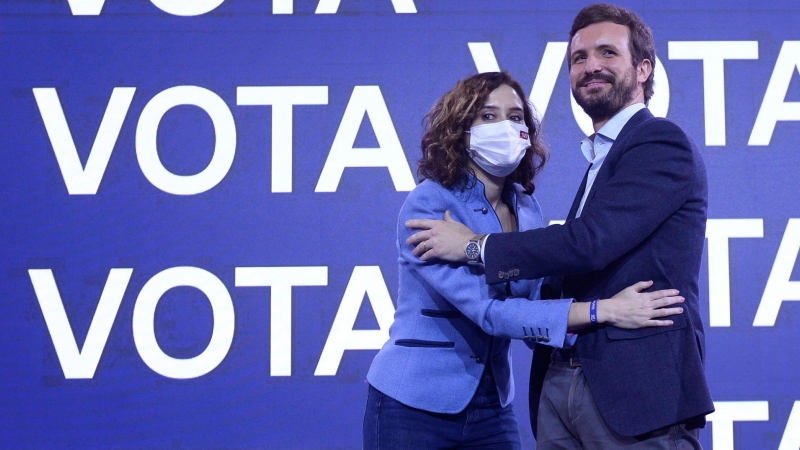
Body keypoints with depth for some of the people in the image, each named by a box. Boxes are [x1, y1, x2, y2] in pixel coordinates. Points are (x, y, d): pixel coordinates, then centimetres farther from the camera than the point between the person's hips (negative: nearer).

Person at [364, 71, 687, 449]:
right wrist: (602, 311, -29)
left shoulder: (527, 211, 2)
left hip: (492, 407, 6)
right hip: (413, 404, -5)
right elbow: (488, 311, -26)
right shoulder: (428, 204, -18)